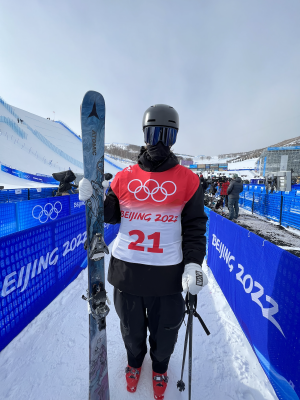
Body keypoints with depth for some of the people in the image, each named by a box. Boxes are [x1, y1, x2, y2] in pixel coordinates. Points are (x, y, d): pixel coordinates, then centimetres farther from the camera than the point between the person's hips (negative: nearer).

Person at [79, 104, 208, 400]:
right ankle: (134, 361, 60)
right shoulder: (124, 178, 0)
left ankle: (159, 367, 57)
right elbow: (111, 215, 6)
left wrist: (193, 264, -11)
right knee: (131, 326, 24)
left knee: (164, 330, 21)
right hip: (125, 268, 2)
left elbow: (194, 226, -2)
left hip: (167, 273, -1)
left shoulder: (187, 180, -4)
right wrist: (92, 199, -11)